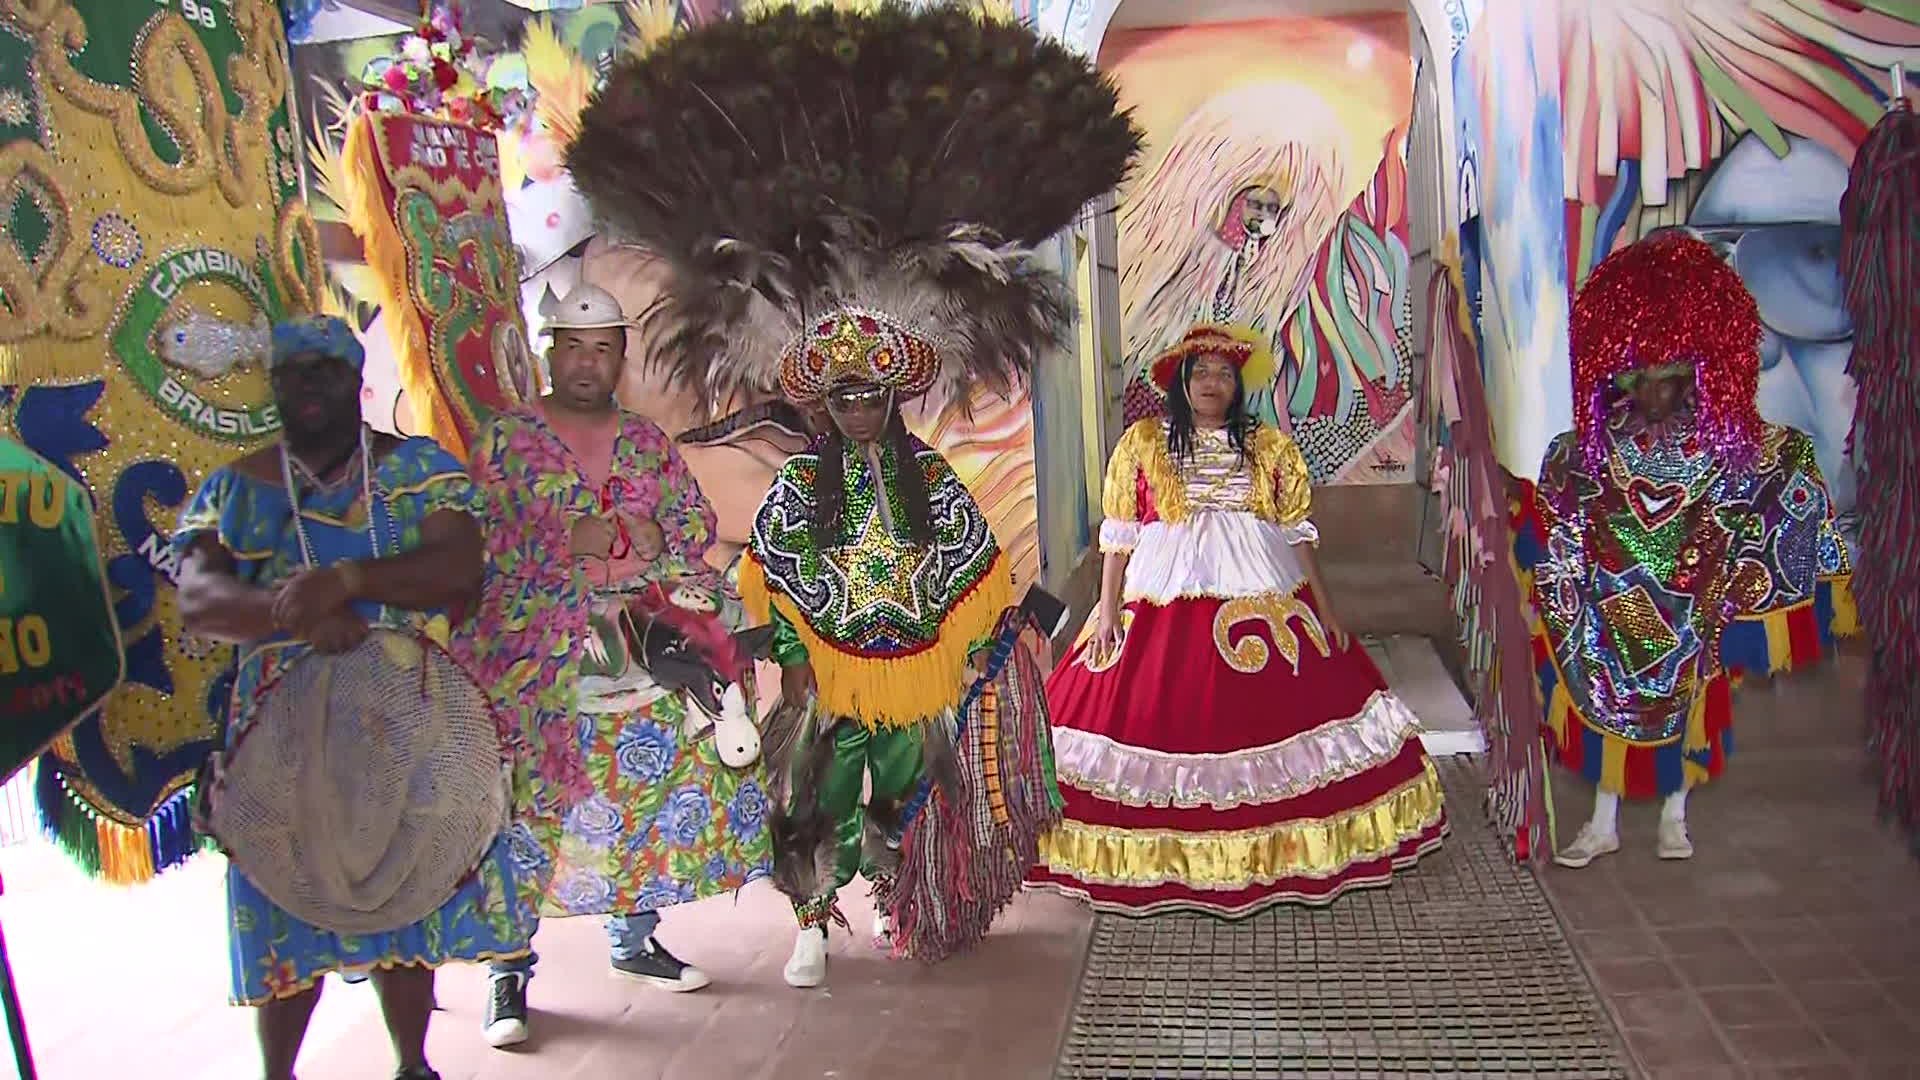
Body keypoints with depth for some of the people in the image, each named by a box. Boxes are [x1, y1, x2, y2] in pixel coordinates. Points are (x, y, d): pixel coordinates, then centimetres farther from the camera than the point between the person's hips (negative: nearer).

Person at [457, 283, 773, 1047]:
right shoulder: (505, 438, 4)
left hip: (639, 656, 4)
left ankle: (636, 937, 21)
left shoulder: (648, 444, 14)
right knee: (525, 803, -5)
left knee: (654, 787, 5)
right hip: (535, 657, -4)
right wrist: (596, 536, -13)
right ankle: (509, 970, 5)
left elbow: (696, 531, 10)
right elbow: (482, 540, -6)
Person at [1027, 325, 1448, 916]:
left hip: (1265, 603, 2)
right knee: (1158, 721, -3)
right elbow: (1119, 532, 2)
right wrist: (1107, 607, -4)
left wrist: (1325, 607, 5)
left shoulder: (1270, 447, 8)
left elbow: (1297, 531, 8)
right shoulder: (1142, 443, 4)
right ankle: (1165, 852, 11)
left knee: (1275, 712, 3)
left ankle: (1272, 846, 18)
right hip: (1164, 604, -1)